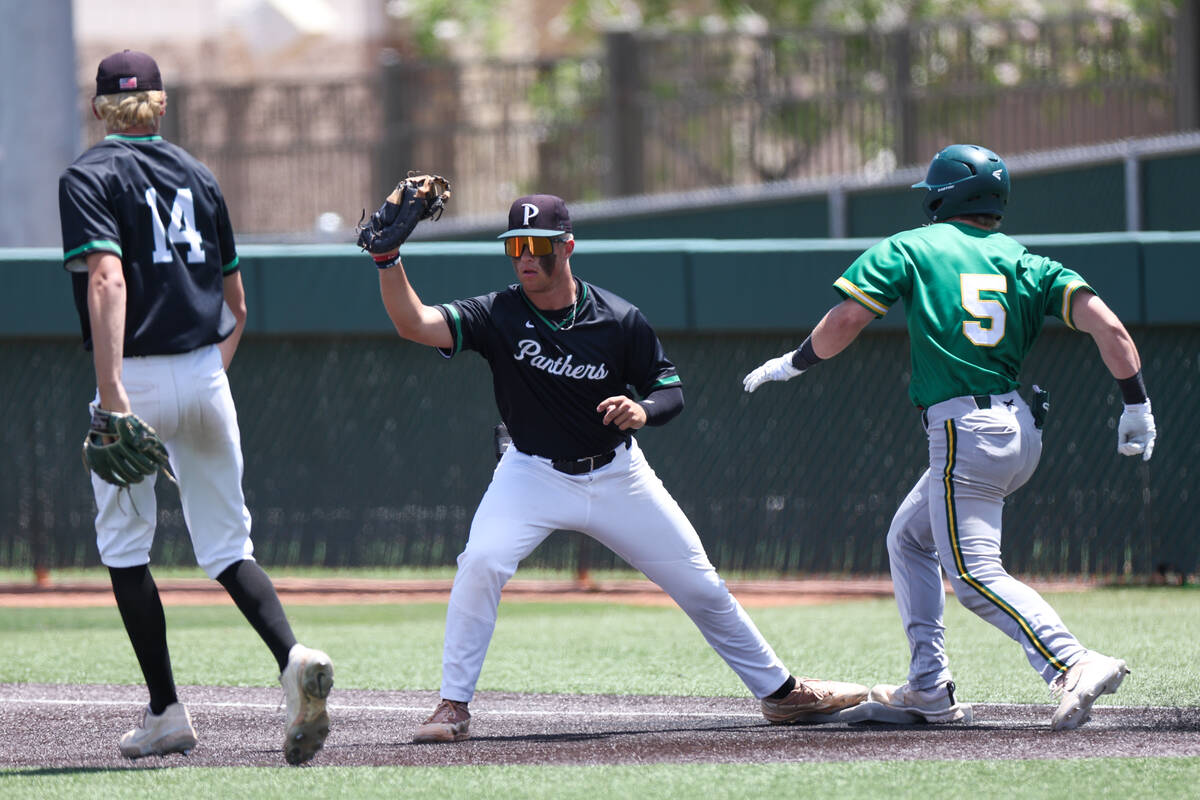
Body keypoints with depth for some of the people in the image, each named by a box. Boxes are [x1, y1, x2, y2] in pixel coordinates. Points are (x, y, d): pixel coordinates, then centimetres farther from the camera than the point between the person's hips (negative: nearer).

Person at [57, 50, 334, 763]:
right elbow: (236, 306, 17)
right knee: (227, 549, 8)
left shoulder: (89, 178, -5)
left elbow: (108, 280, -20)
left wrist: (113, 395, -26)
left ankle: (167, 713, 7)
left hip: (137, 379, -5)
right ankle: (293, 657, -18)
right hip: (206, 380, 5)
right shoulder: (198, 177, 14)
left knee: (125, 546, 10)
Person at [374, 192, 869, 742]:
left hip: (618, 474, 1)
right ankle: (453, 708, -16)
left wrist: (643, 410, -26)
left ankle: (779, 691, 24)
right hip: (534, 473, -1)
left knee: (700, 584, 6)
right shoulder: (498, 316, -14)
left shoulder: (619, 321, -12)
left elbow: (671, 390, -3)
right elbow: (415, 324, -26)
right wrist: (388, 259, -41)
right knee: (481, 563, -26)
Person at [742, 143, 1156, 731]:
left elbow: (846, 319, -5)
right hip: (1022, 430, 7)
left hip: (963, 430, -7)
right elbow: (1105, 324, -1)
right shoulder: (1027, 264, 13)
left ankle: (1073, 665, -32)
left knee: (975, 576, -11)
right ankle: (928, 690, 19)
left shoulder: (909, 249, 4)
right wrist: (1137, 407, 2)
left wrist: (794, 364, 13)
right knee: (909, 539, 23)